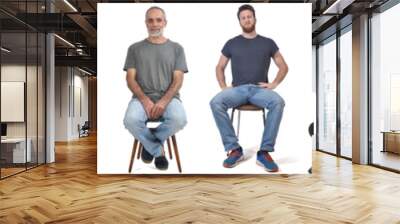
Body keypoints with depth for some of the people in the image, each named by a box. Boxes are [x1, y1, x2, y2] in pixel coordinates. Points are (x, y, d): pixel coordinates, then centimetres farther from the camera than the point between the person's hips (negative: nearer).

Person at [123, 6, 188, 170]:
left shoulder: (176, 48, 11)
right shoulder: (135, 48, 12)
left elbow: (178, 80, 2)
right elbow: (130, 79, 4)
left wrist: (164, 101, -16)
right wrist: (145, 100, -14)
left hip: (169, 97, 0)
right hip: (142, 97, 0)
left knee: (179, 119, -33)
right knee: (131, 120, -34)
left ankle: (150, 143, -1)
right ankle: (158, 150, -5)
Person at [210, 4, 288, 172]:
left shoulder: (268, 42, 15)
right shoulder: (232, 43, 15)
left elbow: (283, 67, 17)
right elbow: (219, 67, 19)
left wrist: (274, 84, -1)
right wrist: (223, 86, 1)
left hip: (260, 89, 0)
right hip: (237, 89, 1)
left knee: (278, 102, -35)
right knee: (215, 102, -31)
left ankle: (265, 152, -28)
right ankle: (234, 149, -23)